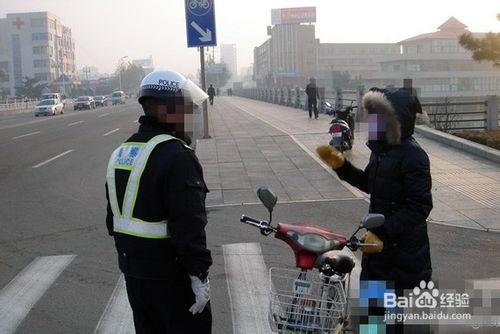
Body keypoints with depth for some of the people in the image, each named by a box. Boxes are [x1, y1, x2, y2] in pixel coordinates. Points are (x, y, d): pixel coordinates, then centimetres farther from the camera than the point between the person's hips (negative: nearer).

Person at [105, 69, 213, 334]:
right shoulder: (176, 155, -21)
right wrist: (199, 274, -19)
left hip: (132, 272, 8)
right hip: (171, 276, -8)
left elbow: (114, 216, 14)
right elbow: (189, 224, -25)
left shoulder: (120, 153, 8)